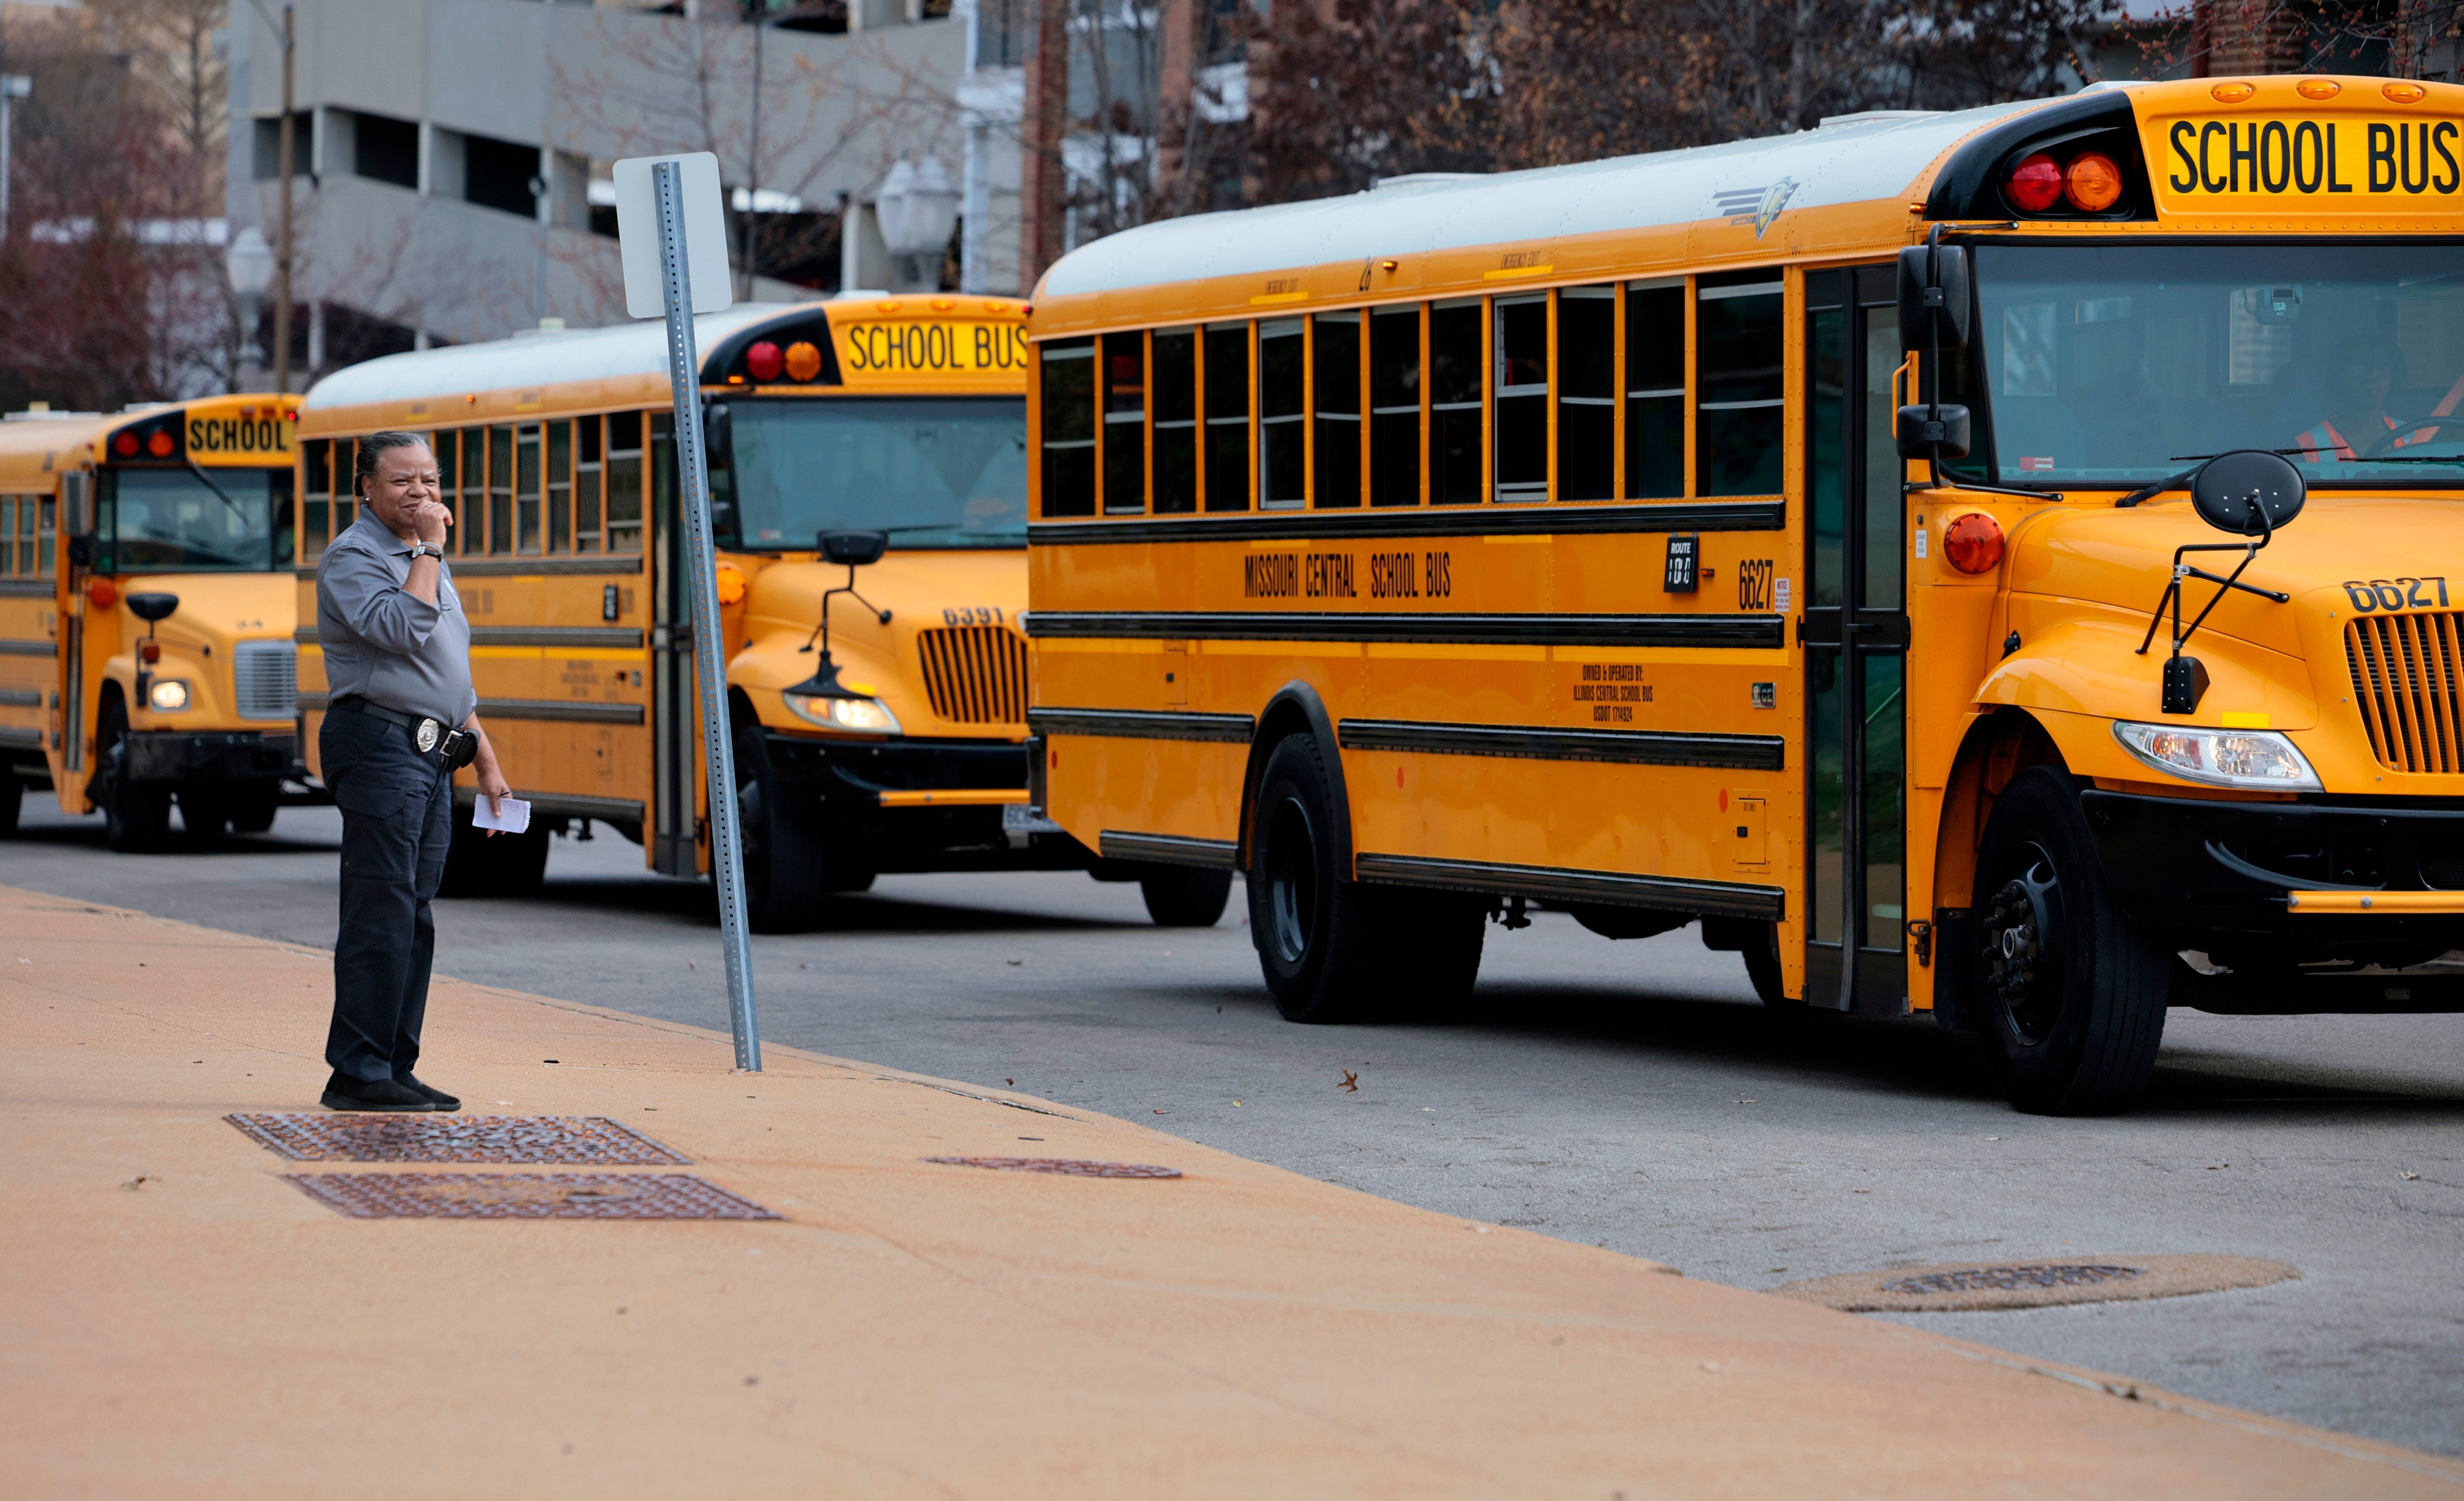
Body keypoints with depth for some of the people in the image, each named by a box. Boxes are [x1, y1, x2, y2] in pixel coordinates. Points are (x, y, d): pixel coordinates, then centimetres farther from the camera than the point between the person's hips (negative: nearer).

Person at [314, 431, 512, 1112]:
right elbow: (402, 629, -24)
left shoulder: (426, 562, 22)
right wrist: (428, 550, -14)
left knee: (412, 919, 9)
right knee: (381, 914, -12)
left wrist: (486, 760, 24)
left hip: (432, 757, 9)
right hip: (380, 744, -9)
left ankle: (394, 1068, 12)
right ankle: (358, 1074, -13)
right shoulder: (354, 557, -7)